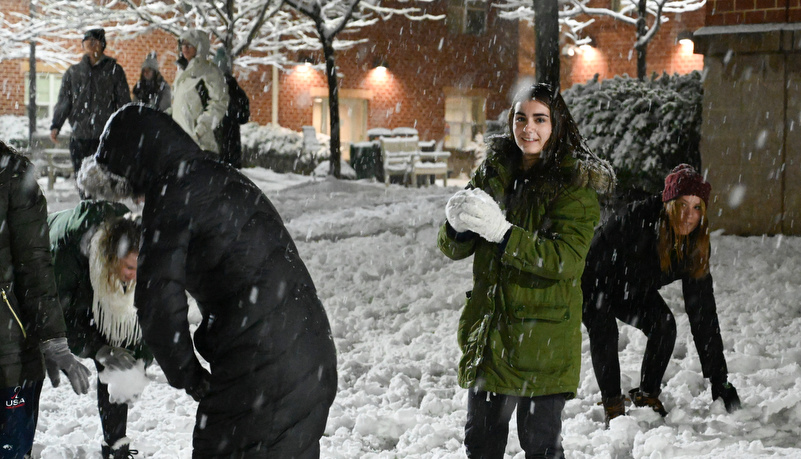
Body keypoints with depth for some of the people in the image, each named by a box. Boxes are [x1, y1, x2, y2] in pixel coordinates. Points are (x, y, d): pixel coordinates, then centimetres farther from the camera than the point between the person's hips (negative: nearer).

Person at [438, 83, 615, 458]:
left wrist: (503, 232, -29)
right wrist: (458, 226, -19)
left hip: (543, 339, -5)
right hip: (488, 329, 5)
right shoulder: (492, 172, 7)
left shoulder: (576, 185, -8)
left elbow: (567, 259, -21)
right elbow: (453, 248, 5)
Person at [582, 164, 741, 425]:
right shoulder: (638, 219, -37)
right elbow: (595, 262, -30)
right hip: (594, 285, -5)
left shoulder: (695, 246, -19)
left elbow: (703, 312, -16)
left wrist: (719, 379, -18)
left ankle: (647, 396, 2)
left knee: (664, 326, -18)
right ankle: (612, 406, -14)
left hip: (633, 291, 5)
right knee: (604, 332, -29)